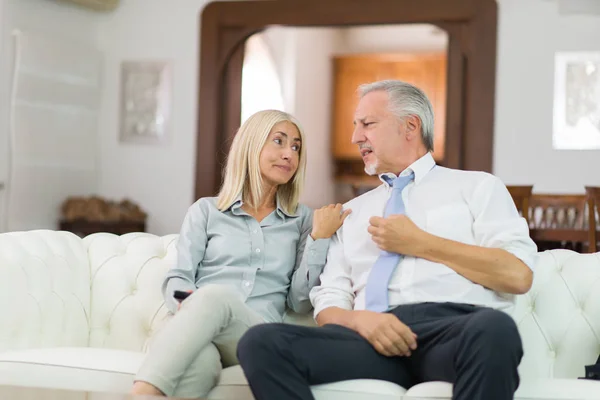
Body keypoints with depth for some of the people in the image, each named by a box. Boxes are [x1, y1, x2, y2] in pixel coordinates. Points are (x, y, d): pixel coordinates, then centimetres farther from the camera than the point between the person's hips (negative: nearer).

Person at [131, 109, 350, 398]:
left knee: (215, 296, -40)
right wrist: (186, 303, -14)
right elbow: (178, 279, 10)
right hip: (196, 328, 0)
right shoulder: (206, 210, 20)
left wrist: (320, 236, 4)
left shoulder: (302, 221, 23)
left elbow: (300, 302, 13)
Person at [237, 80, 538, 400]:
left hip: (457, 328, -3)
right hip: (377, 336, 3)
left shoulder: (477, 187, 17)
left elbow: (518, 275, 1)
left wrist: (419, 243, 1)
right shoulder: (353, 211, 28)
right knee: (262, 342, -25)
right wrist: (360, 318, -7)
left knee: (493, 328, -42)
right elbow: (328, 305, 18)